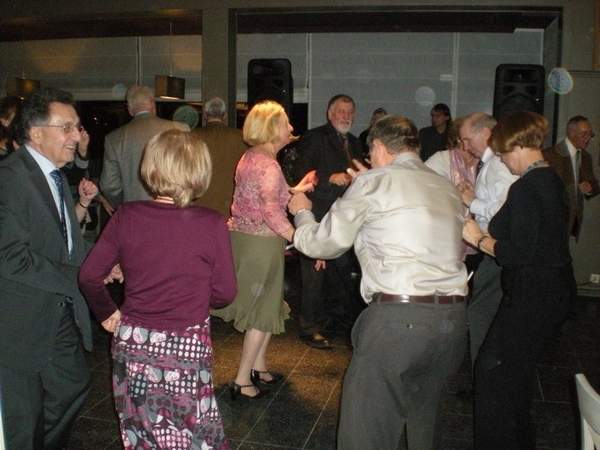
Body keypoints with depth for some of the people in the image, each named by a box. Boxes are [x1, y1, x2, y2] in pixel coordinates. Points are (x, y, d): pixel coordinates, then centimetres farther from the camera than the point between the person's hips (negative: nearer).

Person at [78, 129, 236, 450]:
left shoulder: (126, 216, -8)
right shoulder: (211, 224, -15)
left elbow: (89, 275, -3)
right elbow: (224, 293, -8)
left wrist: (107, 312, 15)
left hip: (131, 340, 3)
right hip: (185, 346, -3)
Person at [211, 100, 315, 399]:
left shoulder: (250, 157, 9)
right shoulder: (268, 165, -19)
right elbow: (271, 212, -31)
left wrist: (296, 189, 20)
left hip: (243, 237, 9)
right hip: (262, 243, -9)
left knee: (261, 306, 21)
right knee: (264, 310, 4)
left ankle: (259, 367, 34)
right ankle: (242, 380, 12)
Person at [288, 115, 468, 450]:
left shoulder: (374, 182, 0)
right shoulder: (449, 189, 16)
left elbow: (322, 244, 5)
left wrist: (302, 212, 26)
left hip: (398, 318, -7)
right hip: (454, 319, 7)